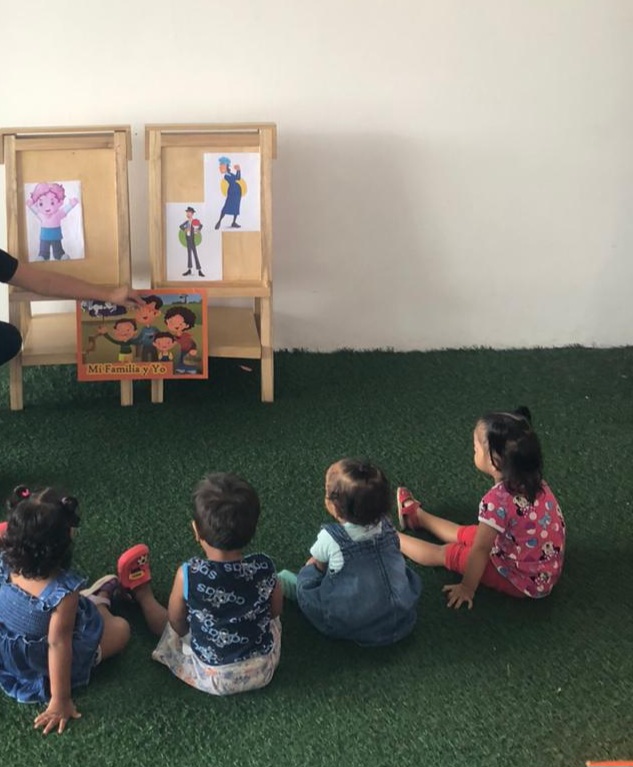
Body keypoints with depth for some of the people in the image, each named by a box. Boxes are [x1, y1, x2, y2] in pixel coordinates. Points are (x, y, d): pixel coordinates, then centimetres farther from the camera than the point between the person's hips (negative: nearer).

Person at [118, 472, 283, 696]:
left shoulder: (188, 575, -27)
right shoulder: (264, 568, -21)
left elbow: (177, 625, -10)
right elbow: (275, 611, -2)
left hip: (212, 677, -1)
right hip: (263, 670, 2)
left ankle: (142, 592, 48)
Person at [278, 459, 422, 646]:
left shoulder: (330, 538, -21)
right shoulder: (386, 527, -9)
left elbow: (320, 565, 1)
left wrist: (312, 564, 26)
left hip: (350, 626, -3)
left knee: (308, 574, 10)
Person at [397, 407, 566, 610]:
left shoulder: (497, 500, -31)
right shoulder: (534, 481, -9)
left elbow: (480, 550, -23)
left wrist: (467, 589, -10)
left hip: (525, 581, -7)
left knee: (446, 553, 7)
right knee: (467, 534, 23)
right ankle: (417, 516, 45)